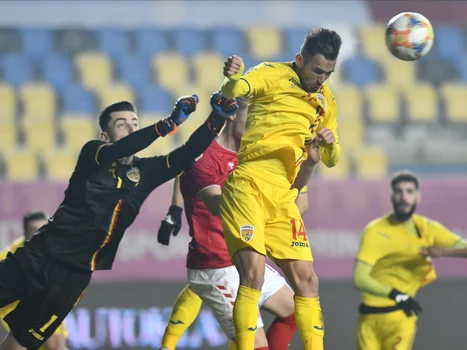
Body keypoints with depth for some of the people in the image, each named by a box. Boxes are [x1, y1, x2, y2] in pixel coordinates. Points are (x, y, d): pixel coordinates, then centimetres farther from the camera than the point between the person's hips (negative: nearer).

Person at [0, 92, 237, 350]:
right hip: (39, 254, -2)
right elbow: (118, 151, -21)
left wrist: (217, 118, -19)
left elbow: (189, 152, -1)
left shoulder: (146, 171, 9)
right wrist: (171, 123, -33)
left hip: (75, 273, 2)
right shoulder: (93, 154, 0)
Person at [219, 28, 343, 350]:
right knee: (253, 275, -19)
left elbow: (331, 161, 23)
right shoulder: (273, 75, -2)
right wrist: (234, 77, -41)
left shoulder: (326, 101, 17)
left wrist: (330, 144, -1)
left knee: (306, 279, 4)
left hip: (283, 197, 7)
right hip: (249, 187, -7)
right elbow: (234, 92, -18)